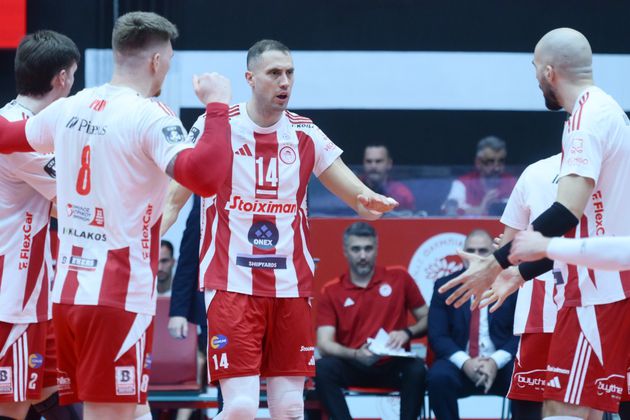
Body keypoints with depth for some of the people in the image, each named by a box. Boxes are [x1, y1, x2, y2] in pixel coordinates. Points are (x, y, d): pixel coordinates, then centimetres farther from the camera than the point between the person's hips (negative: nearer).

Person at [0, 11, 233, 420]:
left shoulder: (70, 108, 9)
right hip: (120, 295, -7)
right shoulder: (149, 116, -13)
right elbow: (205, 177, -28)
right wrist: (217, 106, -19)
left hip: (68, 290, 7)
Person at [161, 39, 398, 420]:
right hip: (232, 284, -4)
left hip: (290, 285, 4)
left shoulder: (305, 134, 7)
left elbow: (357, 193, 4)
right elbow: (174, 196, -4)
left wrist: (372, 202, -20)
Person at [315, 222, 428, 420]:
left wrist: (407, 332, -13)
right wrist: (356, 355, -26)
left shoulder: (399, 278, 6)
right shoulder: (331, 292, 3)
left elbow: (427, 319, 10)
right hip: (353, 366, 0)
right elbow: (324, 344, -6)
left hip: (393, 366, 0)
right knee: (322, 368, -30)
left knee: (417, 370, -33)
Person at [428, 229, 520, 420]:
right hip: (460, 365, 1)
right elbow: (437, 335, 1)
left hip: (502, 365, -1)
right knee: (439, 376, -32)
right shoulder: (445, 286, 8)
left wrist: (496, 362, -19)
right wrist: (465, 362, -17)